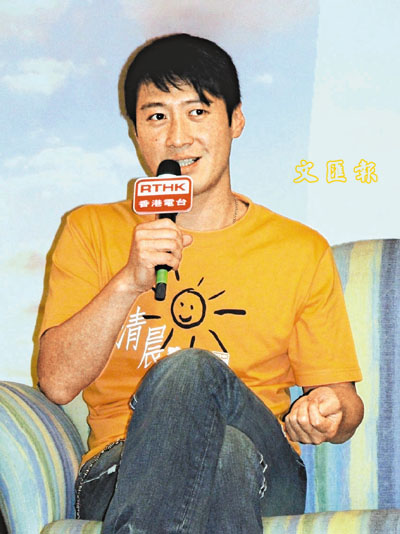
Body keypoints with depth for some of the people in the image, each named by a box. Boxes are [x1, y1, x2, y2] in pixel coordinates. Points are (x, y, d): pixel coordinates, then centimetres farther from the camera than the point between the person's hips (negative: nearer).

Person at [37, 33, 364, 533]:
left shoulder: (302, 251, 12)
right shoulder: (91, 231, 11)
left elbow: (343, 398, 13)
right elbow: (57, 383, 0)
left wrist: (324, 416, -11)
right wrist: (129, 282, -14)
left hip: (262, 474, 2)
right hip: (119, 471, -1)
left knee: (190, 370, -34)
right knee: (227, 452, -37)